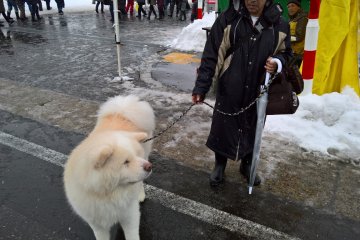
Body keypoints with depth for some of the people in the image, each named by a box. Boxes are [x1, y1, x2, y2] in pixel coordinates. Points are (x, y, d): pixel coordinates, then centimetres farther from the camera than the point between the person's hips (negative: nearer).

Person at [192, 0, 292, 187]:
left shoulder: (279, 24, 0)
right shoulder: (228, 19, -8)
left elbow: (286, 52, 13)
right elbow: (210, 55, -8)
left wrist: (277, 62, -11)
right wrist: (201, 87, -12)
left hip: (259, 92, 3)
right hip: (228, 91, -2)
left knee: (252, 130, 17)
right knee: (222, 129, 10)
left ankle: (247, 165, 42)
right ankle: (220, 165, 36)